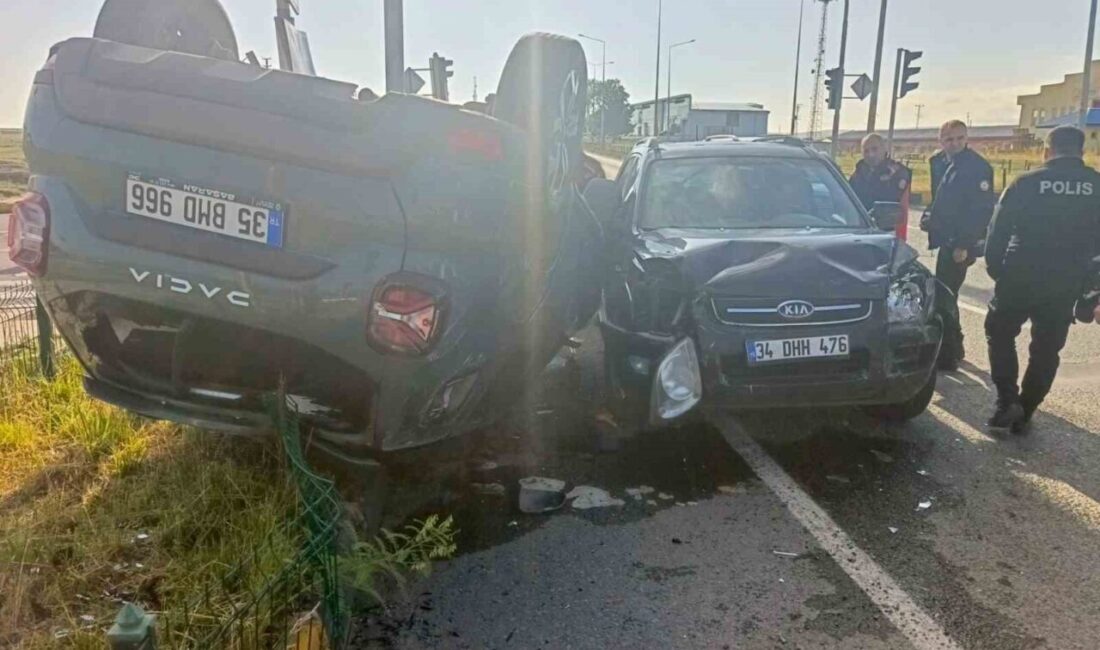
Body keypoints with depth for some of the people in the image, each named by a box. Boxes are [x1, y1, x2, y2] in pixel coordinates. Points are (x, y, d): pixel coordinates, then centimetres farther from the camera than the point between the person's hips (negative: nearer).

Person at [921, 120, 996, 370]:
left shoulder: (978, 167, -13)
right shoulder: (939, 162, 10)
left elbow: (983, 209, -17)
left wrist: (964, 245, -21)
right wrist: (930, 215, 2)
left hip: (960, 243, -8)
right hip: (946, 238, 8)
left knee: (943, 296, -9)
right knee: (945, 295, 15)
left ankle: (947, 356, -3)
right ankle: (954, 347, 29)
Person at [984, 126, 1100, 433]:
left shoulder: (1027, 182, -7)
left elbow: (998, 231, -6)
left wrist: (995, 268, 5)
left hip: (1020, 277, -2)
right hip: (1066, 284, 3)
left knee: (1000, 333, 15)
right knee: (1046, 351, 13)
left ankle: (1007, 400, 1)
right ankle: (1023, 413, 17)